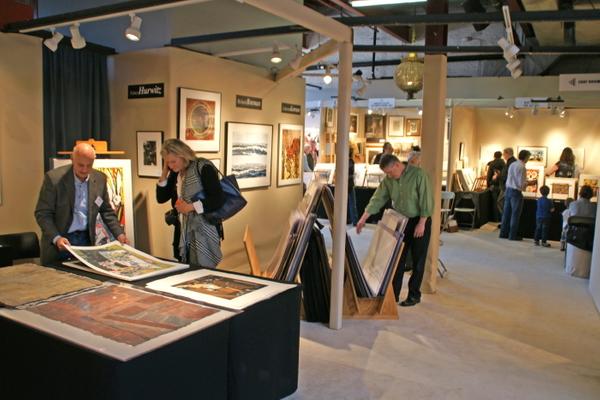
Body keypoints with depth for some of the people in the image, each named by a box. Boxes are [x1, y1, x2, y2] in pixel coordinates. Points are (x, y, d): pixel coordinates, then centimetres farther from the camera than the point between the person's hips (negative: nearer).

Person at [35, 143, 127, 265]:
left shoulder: (100, 179, -2)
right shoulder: (54, 178, -13)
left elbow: (106, 210, 8)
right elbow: (42, 213, -11)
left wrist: (119, 233, -3)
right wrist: (56, 238, -24)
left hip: (86, 239, 3)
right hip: (57, 241, -3)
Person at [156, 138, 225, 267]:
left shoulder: (203, 167, -12)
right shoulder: (175, 173, 11)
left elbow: (219, 199, -18)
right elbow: (161, 198, 11)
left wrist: (190, 207, -20)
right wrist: (164, 173, 1)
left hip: (204, 233, -7)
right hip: (183, 233, 7)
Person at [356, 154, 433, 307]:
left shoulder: (418, 174, -18)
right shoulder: (388, 180, -2)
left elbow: (426, 200, -19)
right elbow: (377, 199, -1)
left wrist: (421, 223, -21)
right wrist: (363, 218, -7)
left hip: (419, 221, -5)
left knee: (417, 260, 3)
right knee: (397, 259, 6)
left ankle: (414, 295, 14)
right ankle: (393, 293, 15)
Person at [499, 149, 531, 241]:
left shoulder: (512, 164, 8)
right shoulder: (522, 167, -15)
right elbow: (522, 184, -18)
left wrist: (525, 182, 17)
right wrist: (527, 183, 3)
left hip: (508, 189, 8)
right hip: (516, 192, -8)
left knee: (506, 212, 13)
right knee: (515, 214, 2)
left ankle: (503, 233, 20)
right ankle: (512, 235, 8)